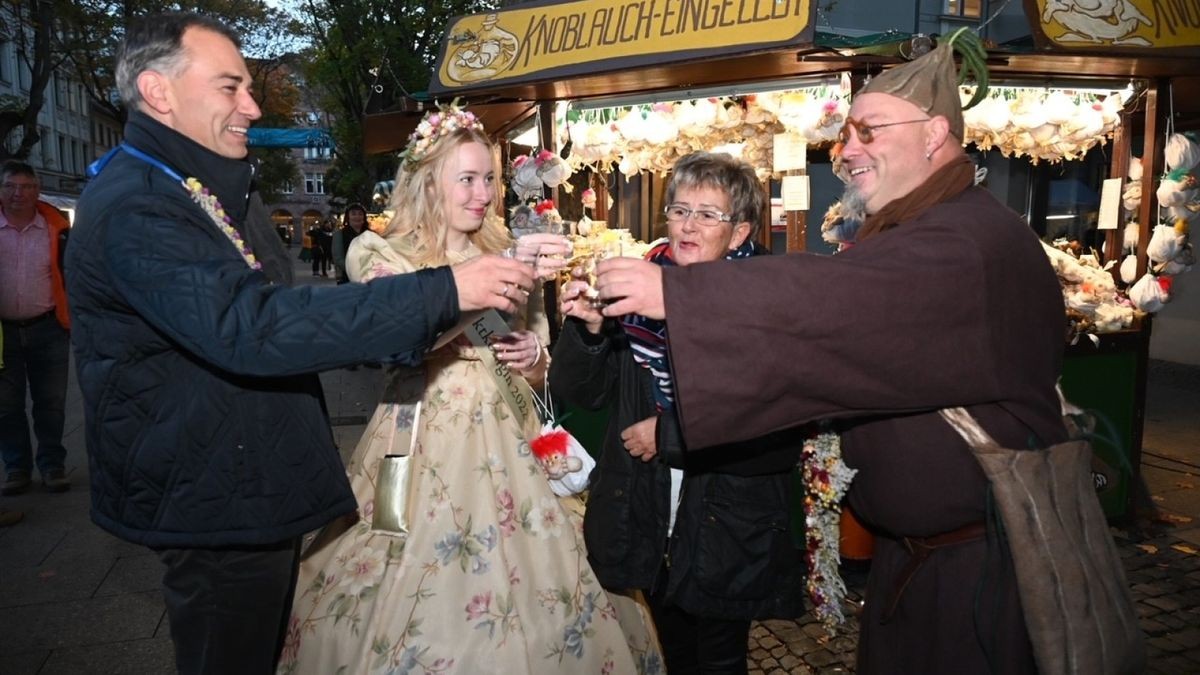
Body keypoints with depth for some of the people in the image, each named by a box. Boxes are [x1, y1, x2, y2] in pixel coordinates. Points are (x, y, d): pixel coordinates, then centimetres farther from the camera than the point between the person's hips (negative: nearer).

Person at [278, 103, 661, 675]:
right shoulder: (378, 253, -1)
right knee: (415, 591, 0)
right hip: (421, 447, -3)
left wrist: (533, 360, -5)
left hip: (502, 449, 3)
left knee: (521, 587, 5)